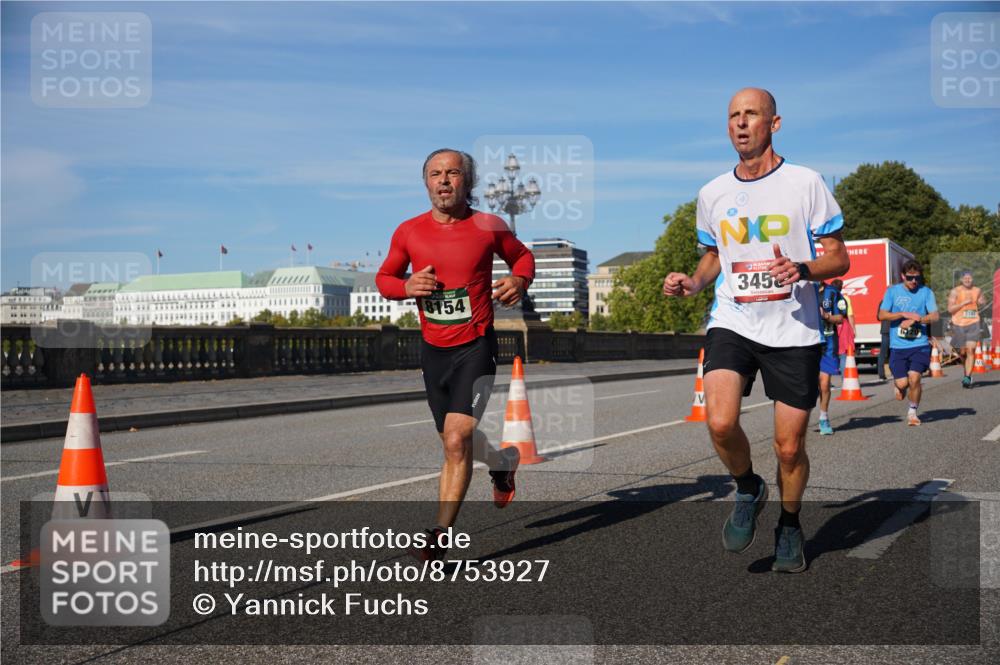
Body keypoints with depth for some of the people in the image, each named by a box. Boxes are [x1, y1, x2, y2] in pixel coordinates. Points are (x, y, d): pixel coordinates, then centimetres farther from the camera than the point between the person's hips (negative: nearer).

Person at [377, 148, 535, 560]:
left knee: (457, 439, -17)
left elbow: (522, 255, 14)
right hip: (433, 351, 4)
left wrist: (520, 280, -8)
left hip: (475, 347, -4)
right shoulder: (409, 232, 1)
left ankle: (439, 537, -9)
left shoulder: (488, 227, -4)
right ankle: (503, 461, 49)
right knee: (454, 443, 16)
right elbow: (384, 278, 13)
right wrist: (406, 286, -10)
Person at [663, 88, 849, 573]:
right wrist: (692, 283, 2)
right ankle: (748, 491, 10)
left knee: (789, 445, 2)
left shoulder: (805, 183, -2)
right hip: (732, 323, 2)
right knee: (720, 422, -21)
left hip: (794, 330, -2)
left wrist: (802, 270, -20)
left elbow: (839, 259, 1)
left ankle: (789, 525, 30)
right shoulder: (712, 194, 9)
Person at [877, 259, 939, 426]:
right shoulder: (892, 291, 4)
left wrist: (914, 320, -17)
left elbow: (934, 315, -4)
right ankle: (898, 384, 34)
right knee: (902, 383, -5)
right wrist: (904, 314, -12)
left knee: (914, 378, -13)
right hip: (898, 345, 0)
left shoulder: (926, 292, 4)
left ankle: (913, 411, 10)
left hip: (919, 344, 0)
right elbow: (882, 315, -1)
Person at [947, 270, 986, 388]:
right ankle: (966, 369, 40)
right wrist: (964, 302, -18)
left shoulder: (978, 290, 7)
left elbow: (983, 301, 28)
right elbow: (950, 309, -9)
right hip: (959, 325, -1)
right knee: (962, 352, 8)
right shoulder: (955, 291, -4)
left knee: (971, 349, -14)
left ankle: (967, 378, -13)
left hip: (973, 324, 1)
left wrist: (981, 302, 4)